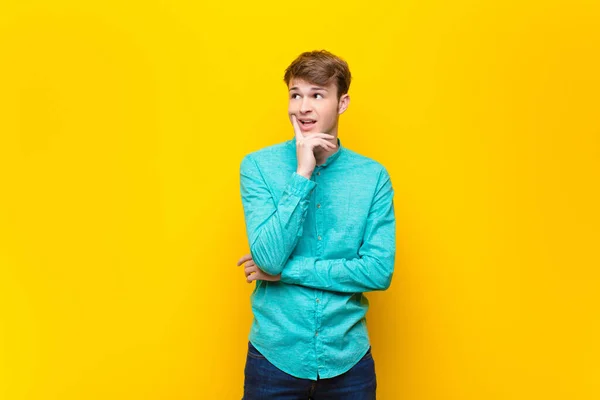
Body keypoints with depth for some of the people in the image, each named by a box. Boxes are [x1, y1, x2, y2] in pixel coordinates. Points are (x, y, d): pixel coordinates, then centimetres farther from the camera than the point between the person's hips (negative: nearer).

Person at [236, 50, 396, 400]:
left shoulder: (373, 176, -4)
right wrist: (303, 174, -20)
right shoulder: (258, 166, -6)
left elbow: (380, 272, -11)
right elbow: (268, 257, -16)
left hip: (348, 359, 1)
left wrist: (286, 270, -13)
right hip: (276, 356, 0)